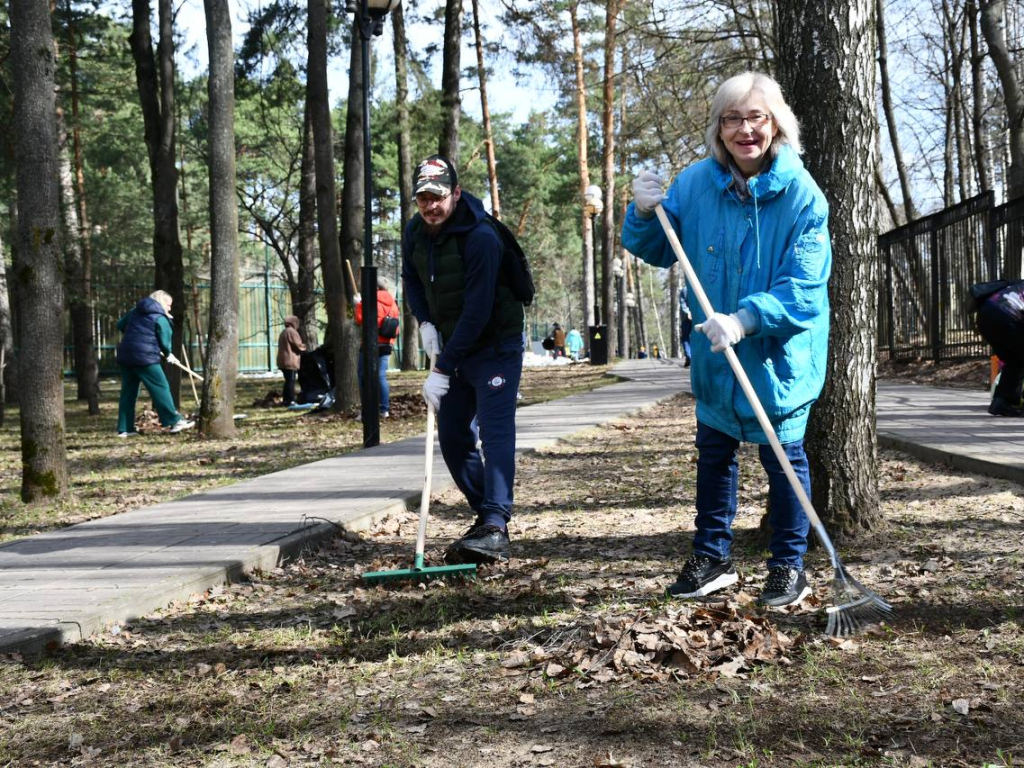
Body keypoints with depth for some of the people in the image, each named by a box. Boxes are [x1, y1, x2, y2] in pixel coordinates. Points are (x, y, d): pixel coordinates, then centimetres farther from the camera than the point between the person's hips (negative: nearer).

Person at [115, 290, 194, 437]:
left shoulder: (134, 312, 16)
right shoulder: (160, 318, -4)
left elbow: (120, 325, 23)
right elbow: (165, 342, -4)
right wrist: (168, 355, 15)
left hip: (125, 356, 7)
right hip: (145, 357, -7)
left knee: (128, 392, 9)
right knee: (161, 388, -1)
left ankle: (124, 429, 9)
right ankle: (174, 421, -1)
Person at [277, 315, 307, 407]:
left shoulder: (283, 333, 22)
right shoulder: (292, 331, -10)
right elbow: (298, 345, -13)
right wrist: (304, 347, 8)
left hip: (283, 362, 10)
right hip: (290, 362, -10)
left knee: (288, 381, 14)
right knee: (291, 381, -9)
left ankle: (286, 400, 15)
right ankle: (290, 401, -11)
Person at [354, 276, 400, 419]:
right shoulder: (393, 304, 9)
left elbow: (360, 320, -12)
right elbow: (395, 329, 12)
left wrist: (359, 304, -1)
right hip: (386, 346, 6)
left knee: (363, 376, 1)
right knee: (381, 376, 8)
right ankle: (385, 410, 2)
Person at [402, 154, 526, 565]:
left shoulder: (480, 238, -24)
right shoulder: (416, 232, 0)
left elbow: (477, 312, -27)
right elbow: (411, 278, 20)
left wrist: (442, 370, -26)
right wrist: (425, 322, 1)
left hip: (495, 346, -8)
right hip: (454, 347, 8)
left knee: (494, 432, -19)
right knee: (453, 438, 8)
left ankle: (495, 528, -26)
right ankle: (486, 515, 21)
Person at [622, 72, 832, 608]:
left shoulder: (801, 195, -18)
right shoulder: (697, 182, -6)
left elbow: (803, 288, -24)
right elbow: (656, 251, 5)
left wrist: (744, 320, -36)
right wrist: (645, 213, -15)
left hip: (780, 356, -4)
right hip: (714, 353, 5)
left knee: (782, 455, 7)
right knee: (713, 452, 14)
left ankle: (789, 566, 22)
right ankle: (712, 558, 29)